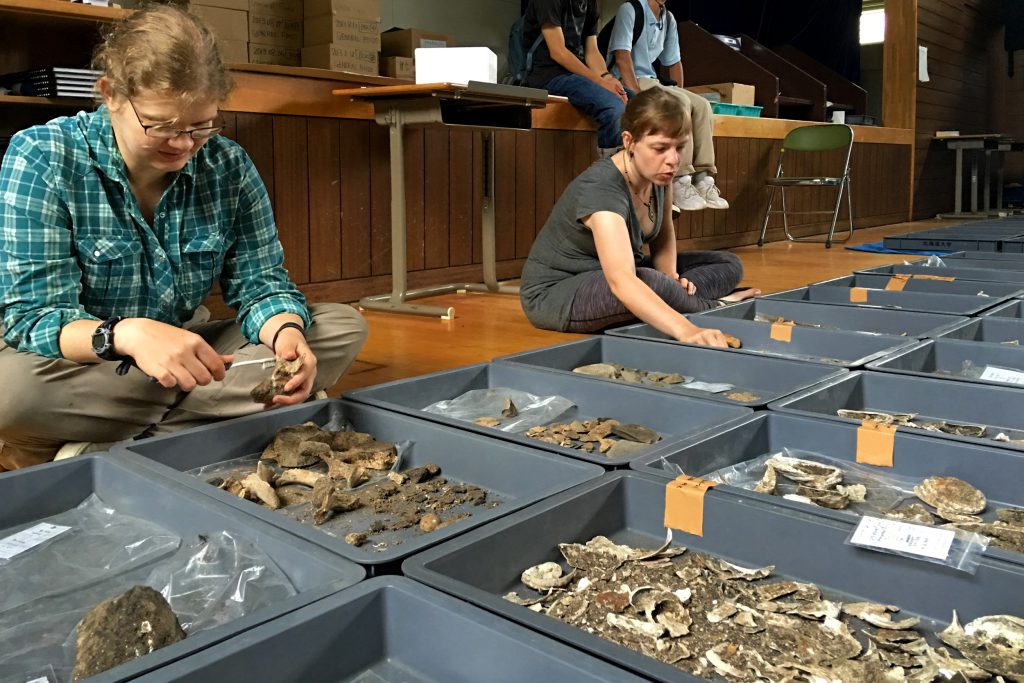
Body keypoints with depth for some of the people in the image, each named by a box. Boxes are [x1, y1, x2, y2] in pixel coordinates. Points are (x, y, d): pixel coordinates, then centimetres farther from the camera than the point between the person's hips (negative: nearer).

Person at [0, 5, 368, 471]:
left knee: (344, 327, -11)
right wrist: (129, 335, -43)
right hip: (80, 366, -4)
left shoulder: (229, 166, -4)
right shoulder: (40, 159, -15)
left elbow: (259, 282, -4)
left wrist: (286, 332, -29)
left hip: (183, 358, 5)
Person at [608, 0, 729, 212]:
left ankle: (702, 180, -18)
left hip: (651, 81, 8)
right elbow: (622, 56, -18)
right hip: (629, 82, -8)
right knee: (680, 103, -29)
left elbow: (674, 62, 19)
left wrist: (680, 93, 8)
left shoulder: (668, 19, 14)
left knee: (701, 104, -12)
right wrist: (636, 95, -26)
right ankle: (679, 183, -33)